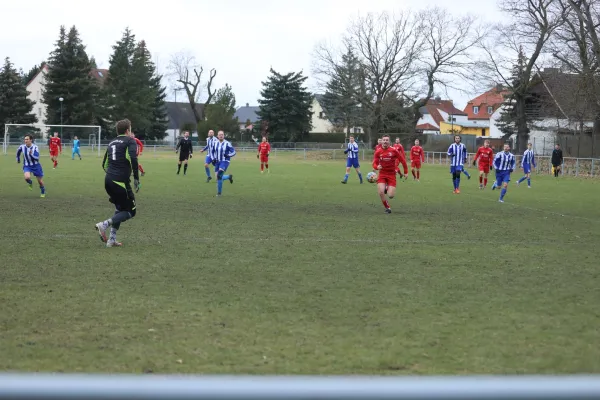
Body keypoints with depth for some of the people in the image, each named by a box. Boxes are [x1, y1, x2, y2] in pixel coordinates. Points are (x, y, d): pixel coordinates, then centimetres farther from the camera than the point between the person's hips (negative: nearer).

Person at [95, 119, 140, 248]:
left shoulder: (112, 143, 19)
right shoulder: (130, 141, -2)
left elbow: (104, 164, 21)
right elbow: (133, 158, -19)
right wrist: (136, 178, -16)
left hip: (108, 180, 8)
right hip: (121, 182, -7)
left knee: (120, 209, 23)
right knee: (131, 211, 4)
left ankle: (112, 240, 16)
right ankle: (104, 225, -15)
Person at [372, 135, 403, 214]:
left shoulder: (393, 151, -7)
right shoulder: (378, 152, -2)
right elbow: (374, 164, 0)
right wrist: (377, 167, -25)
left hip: (391, 174, -1)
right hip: (382, 174, 1)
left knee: (391, 196, -10)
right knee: (381, 192, -19)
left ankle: (388, 189, 29)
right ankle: (387, 208, 6)